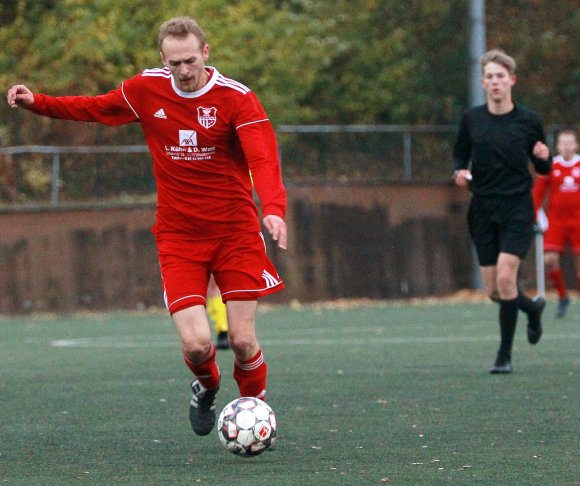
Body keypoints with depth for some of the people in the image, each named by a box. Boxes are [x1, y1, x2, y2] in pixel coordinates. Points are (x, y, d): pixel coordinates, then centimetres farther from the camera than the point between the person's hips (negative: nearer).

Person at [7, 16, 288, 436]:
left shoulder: (236, 98, -11)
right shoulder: (146, 90, 1)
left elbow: (263, 158, -24)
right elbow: (94, 108, 19)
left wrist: (273, 208, -41)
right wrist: (38, 103, 7)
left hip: (236, 232, -2)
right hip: (178, 235, 2)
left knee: (243, 341, -5)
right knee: (195, 343, -12)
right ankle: (206, 388, 25)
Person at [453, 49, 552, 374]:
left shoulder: (528, 121, -2)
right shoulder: (472, 119, 3)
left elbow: (543, 169, 8)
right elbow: (460, 153, 17)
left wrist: (544, 158, -15)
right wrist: (460, 171, -5)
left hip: (517, 210, -3)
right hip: (483, 211, 3)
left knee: (505, 278, -18)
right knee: (494, 291, 4)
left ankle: (505, 356, -6)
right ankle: (532, 308, 38)